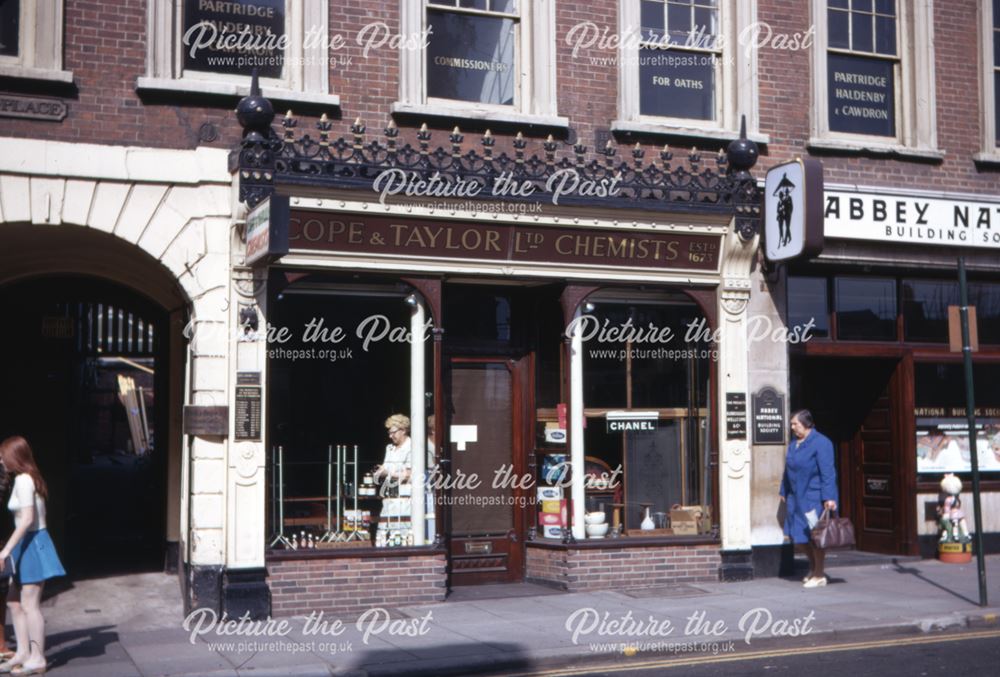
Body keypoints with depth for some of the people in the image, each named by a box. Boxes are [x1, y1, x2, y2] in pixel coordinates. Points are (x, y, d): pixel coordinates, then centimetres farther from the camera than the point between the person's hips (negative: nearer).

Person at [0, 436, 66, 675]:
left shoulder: (23, 480, -15)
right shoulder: (29, 478, 13)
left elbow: (27, 519, -22)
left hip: (32, 544, -10)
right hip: (29, 545, 10)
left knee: (30, 604, -4)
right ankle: (23, 652, 20)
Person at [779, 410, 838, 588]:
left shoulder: (820, 443, -13)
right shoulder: (793, 444, 11)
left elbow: (827, 473, -17)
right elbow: (788, 471, 18)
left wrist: (828, 498, -22)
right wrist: (784, 492, 18)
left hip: (814, 498, -7)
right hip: (797, 498, 7)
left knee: (814, 535, -1)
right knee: (798, 536, 10)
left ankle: (819, 575, 11)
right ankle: (813, 567, 30)